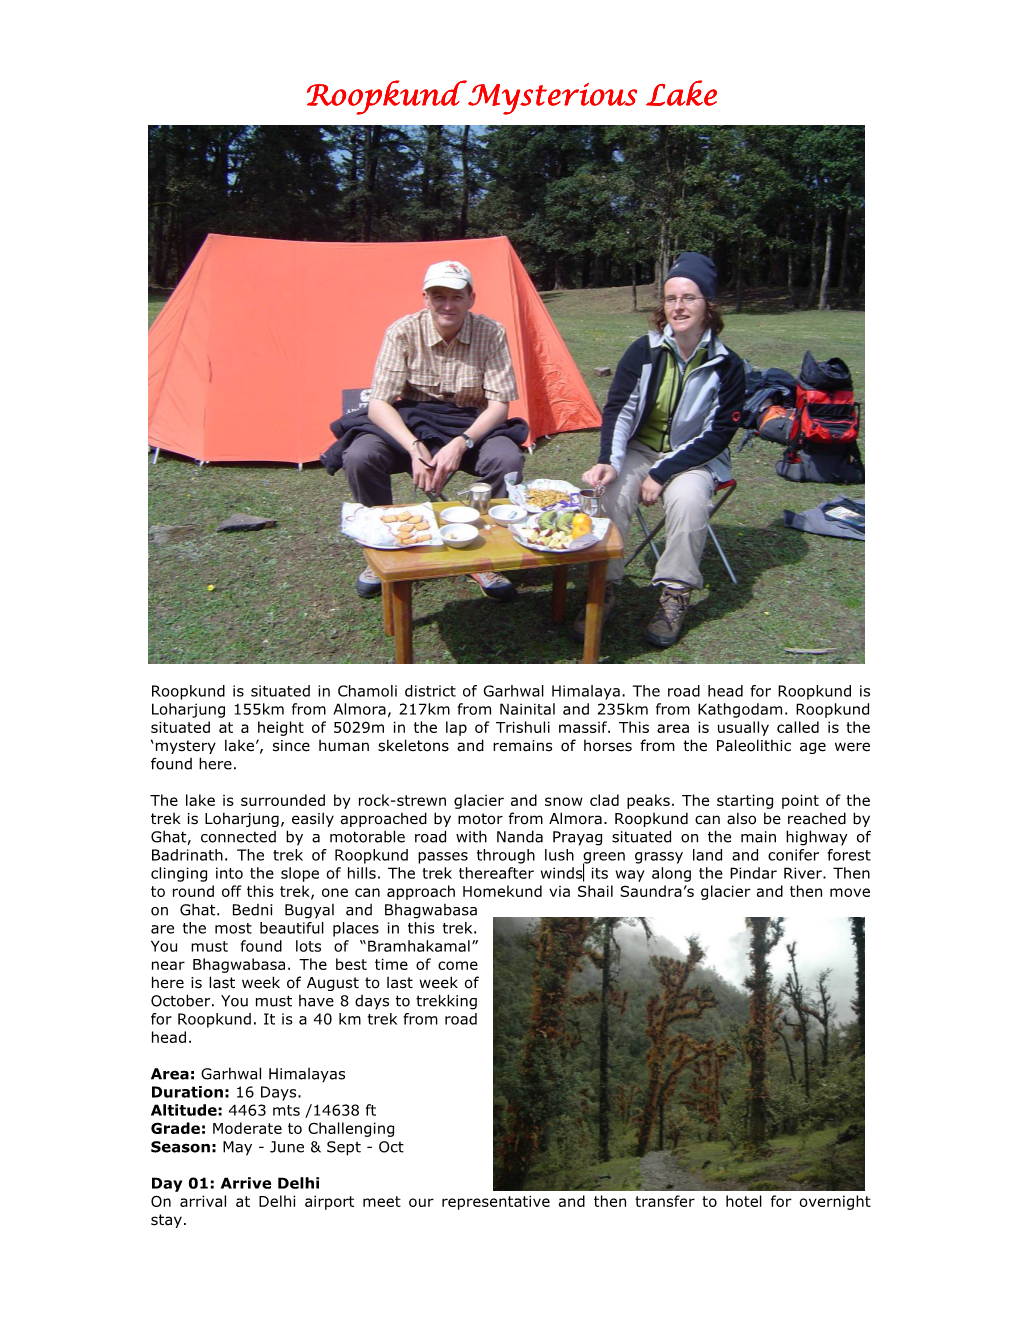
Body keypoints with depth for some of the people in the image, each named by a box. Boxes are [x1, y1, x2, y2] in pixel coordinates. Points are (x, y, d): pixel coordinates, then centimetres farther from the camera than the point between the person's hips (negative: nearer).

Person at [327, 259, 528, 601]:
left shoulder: (490, 333, -11)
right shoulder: (403, 332, -13)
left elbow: (499, 404, -13)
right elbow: (378, 404, -16)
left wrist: (461, 444, -31)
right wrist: (415, 448, -34)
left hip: (470, 426, 0)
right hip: (410, 423, 0)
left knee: (508, 460, -32)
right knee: (359, 457, -29)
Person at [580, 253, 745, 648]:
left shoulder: (726, 365, -10)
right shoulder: (645, 350, -6)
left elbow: (717, 435, -10)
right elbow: (618, 408, -6)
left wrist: (662, 475, -18)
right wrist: (608, 460, -25)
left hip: (693, 458, -2)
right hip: (639, 450, 2)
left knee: (688, 498, -35)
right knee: (607, 493, -28)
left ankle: (675, 595, -17)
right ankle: (604, 588, -13)